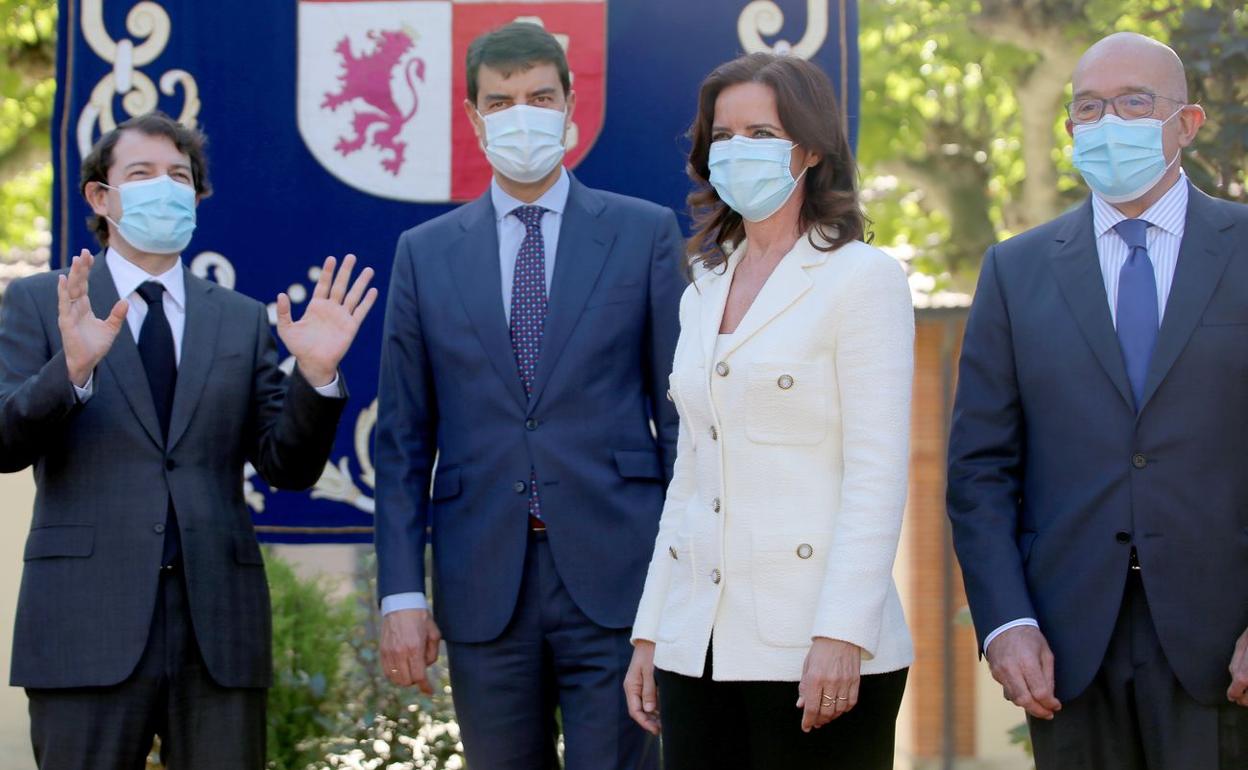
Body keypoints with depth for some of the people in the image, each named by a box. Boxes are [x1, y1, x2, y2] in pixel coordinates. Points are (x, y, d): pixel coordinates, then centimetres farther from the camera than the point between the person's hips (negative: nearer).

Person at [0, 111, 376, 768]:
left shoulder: (243, 321, 14)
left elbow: (288, 467, 9)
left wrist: (316, 374, -9)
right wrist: (72, 369, -22)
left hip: (218, 619, 2)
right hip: (89, 617, -2)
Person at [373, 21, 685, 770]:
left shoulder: (646, 234, 4)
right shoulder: (425, 253, 9)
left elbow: (682, 410, 3)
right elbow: (404, 440, 8)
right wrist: (401, 593, 1)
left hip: (617, 576, -2)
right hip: (483, 588, 2)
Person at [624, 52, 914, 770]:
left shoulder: (863, 278, -3)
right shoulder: (704, 294, 16)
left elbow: (878, 475, -10)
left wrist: (842, 634, -18)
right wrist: (650, 631, 13)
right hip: (698, 647, 6)